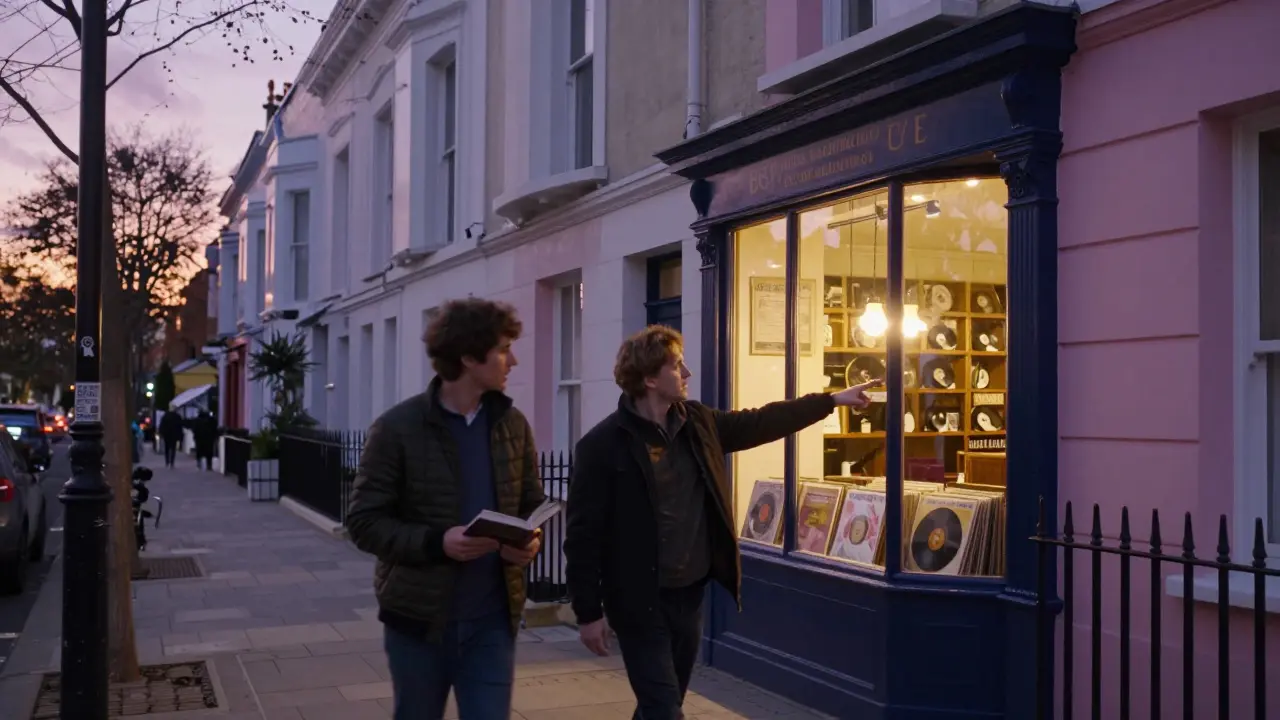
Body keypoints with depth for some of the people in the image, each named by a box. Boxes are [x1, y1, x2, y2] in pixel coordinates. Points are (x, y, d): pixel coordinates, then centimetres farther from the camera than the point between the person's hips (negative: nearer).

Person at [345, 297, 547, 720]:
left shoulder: (512, 424, 4)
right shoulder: (398, 428, -9)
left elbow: (532, 504, 12)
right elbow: (363, 521, -9)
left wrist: (531, 542, -10)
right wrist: (435, 542, -23)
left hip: (492, 620, 3)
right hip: (418, 618, -2)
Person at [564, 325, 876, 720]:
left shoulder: (696, 423, 4)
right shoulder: (603, 444, -16)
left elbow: (760, 423, 17)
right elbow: (583, 532, -14)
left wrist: (832, 400, 19)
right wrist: (589, 612, -15)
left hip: (690, 593, 7)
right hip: (641, 602, -7)